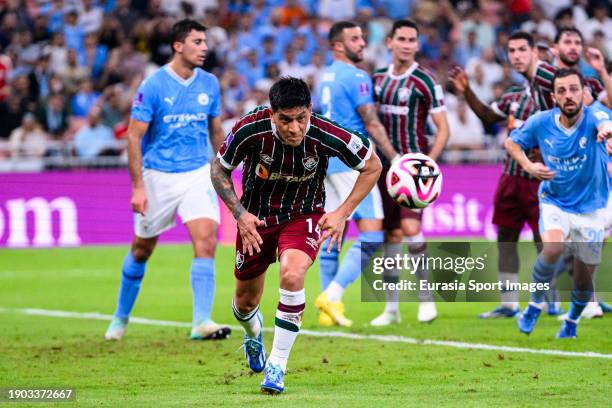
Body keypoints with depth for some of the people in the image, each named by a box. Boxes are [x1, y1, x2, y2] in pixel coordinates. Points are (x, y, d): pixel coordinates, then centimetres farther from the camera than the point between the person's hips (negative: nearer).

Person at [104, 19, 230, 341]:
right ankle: (121, 318, 32)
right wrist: (138, 187, -14)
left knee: (206, 241, -17)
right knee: (141, 250, 11)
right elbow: (134, 136, -10)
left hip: (198, 174, 3)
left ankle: (201, 322, -18)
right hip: (158, 177, -2)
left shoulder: (209, 84, 2)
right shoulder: (153, 86, -11)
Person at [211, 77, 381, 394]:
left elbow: (372, 166, -9)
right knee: (246, 300, 12)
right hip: (256, 217, 2)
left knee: (292, 274, -31)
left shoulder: (326, 135, -27)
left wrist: (342, 213, -15)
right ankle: (254, 335, 52)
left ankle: (277, 366, -17)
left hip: (303, 216, -2)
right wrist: (239, 214, -15)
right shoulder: (250, 130, -26)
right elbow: (219, 169, -5)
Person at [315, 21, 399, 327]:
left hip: (326, 161, 9)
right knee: (371, 235, -9)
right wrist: (396, 160, -12)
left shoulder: (325, 77, 16)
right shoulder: (356, 77, -10)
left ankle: (328, 307, 8)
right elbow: (372, 124, -14)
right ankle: (332, 295, -18)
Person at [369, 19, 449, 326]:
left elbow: (443, 128, -7)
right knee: (391, 236, 4)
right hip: (386, 165, 5)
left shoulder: (424, 81, -7)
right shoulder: (378, 78, 9)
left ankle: (426, 297, -2)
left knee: (410, 227, -18)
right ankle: (391, 308, 9)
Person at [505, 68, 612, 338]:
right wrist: (529, 166, -14)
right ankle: (535, 304, -6)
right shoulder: (541, 122, -12)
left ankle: (571, 323, 40)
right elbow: (511, 142, 6)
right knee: (553, 248, -31)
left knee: (584, 280, 8)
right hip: (554, 203, 0)